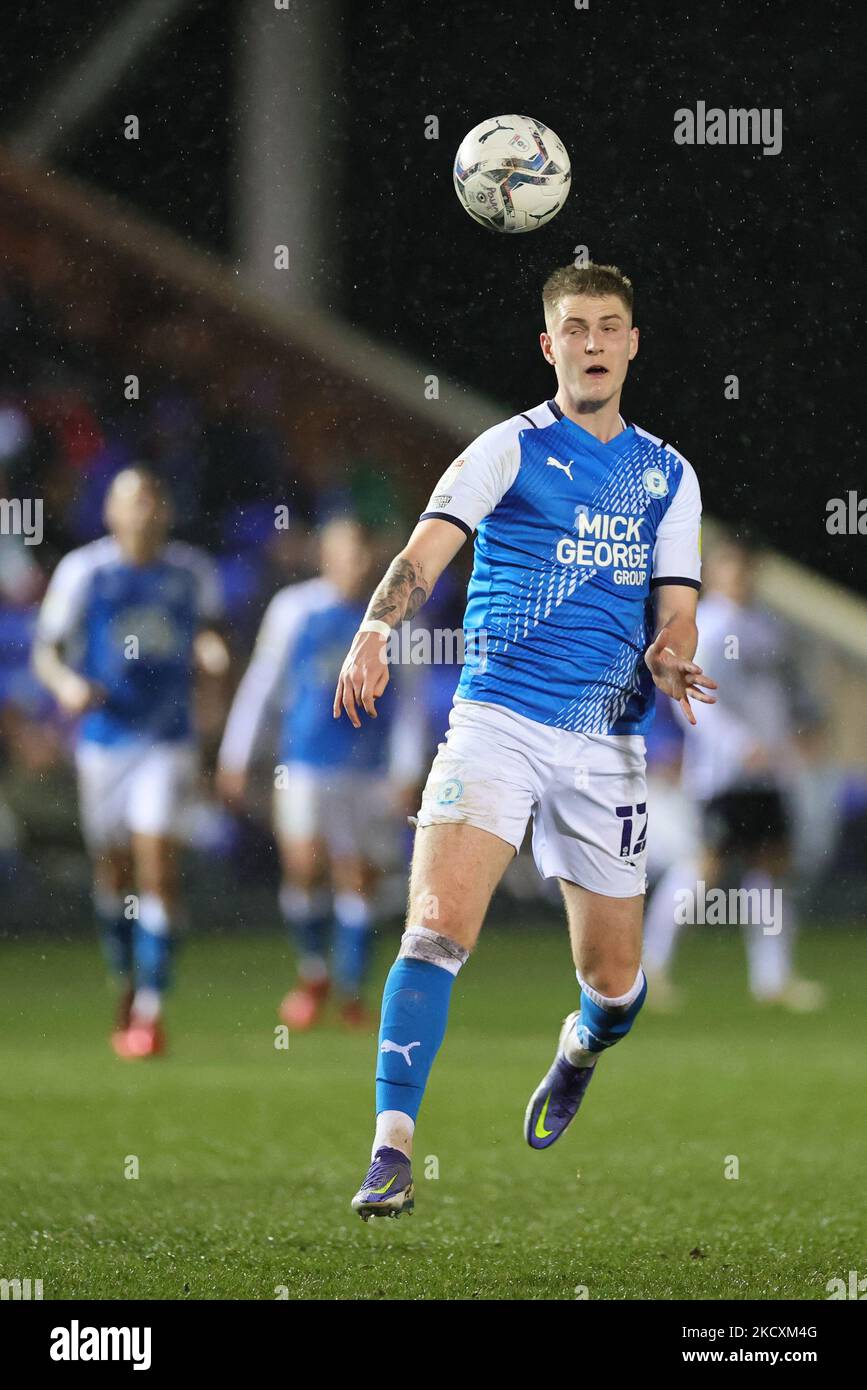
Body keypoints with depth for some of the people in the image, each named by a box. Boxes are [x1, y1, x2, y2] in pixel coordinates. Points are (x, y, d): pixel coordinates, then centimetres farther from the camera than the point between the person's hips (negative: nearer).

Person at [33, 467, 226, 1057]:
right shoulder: (83, 571, -4)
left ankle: (151, 1010, -14)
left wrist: (211, 649, -2)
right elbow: (46, 651, 0)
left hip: (169, 738, 0)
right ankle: (129, 981, 34)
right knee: (112, 869, 10)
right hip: (104, 737, 0)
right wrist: (67, 683, -21)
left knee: (158, 864, -13)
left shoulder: (193, 572, 2)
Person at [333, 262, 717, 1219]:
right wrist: (374, 631, -33)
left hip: (608, 743, 3)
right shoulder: (510, 450, 0)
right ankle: (391, 1149, -20)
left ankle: (582, 1048, 45)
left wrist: (670, 664, -15)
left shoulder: (667, 476, 13)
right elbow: (424, 554, -13)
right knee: (438, 930, -21)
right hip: (496, 720, -3)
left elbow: (674, 612, 9)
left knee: (614, 982, 9)